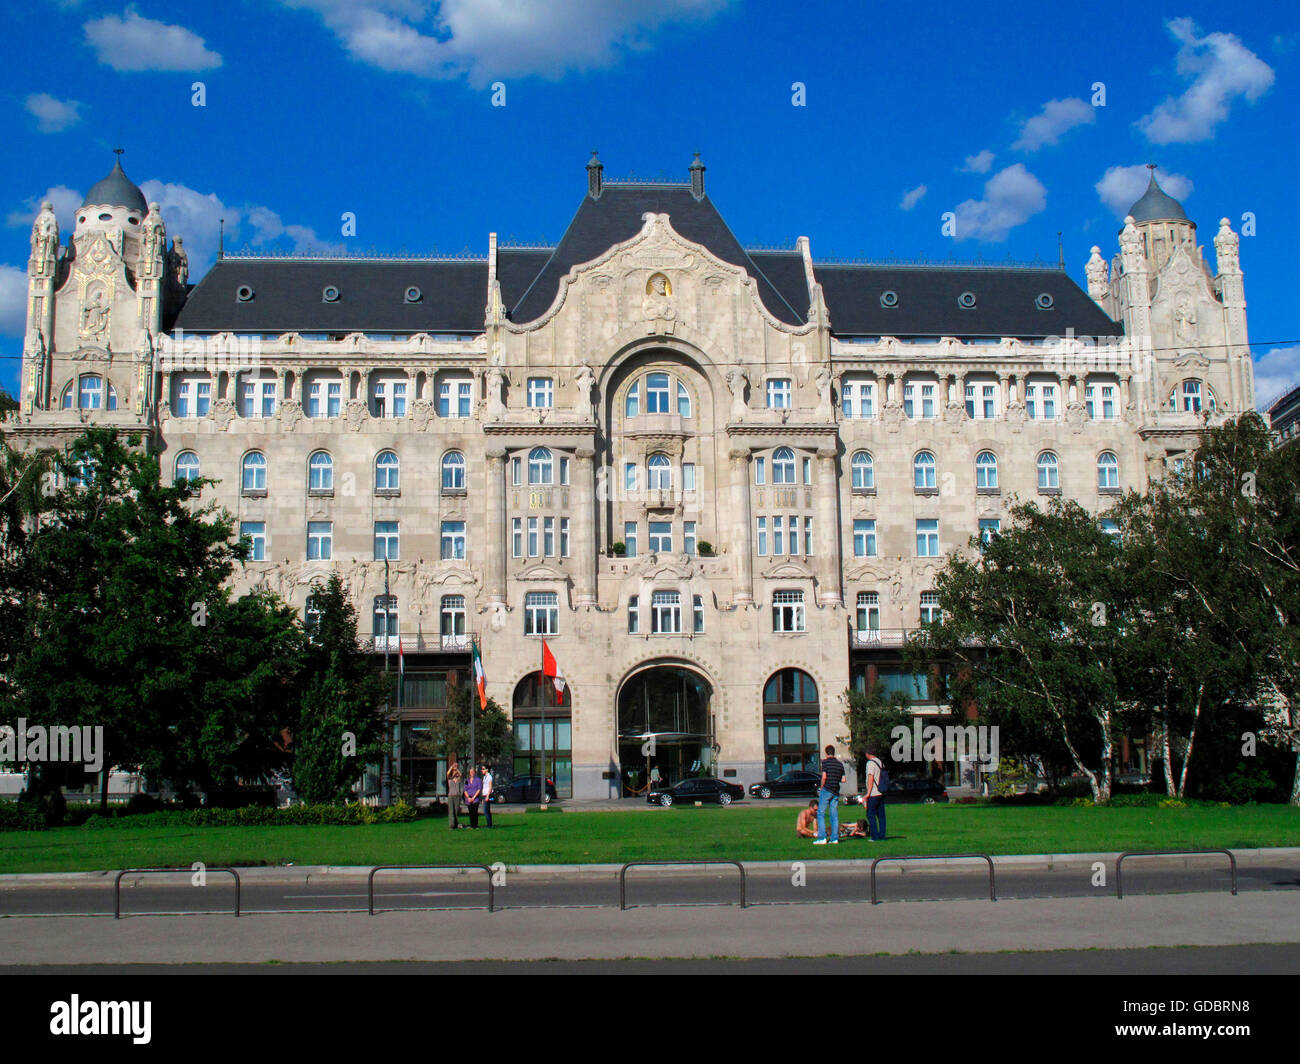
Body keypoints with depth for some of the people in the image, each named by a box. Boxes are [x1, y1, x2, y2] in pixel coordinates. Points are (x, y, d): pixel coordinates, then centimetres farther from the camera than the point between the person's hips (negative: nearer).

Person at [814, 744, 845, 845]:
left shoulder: (825, 762, -6)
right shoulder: (840, 764, 11)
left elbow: (824, 777, -14)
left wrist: (821, 787, -2)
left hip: (826, 790, -5)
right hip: (836, 792, 5)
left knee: (821, 814, -2)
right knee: (834, 815, 7)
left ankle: (822, 837, -10)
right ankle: (834, 838, 4)